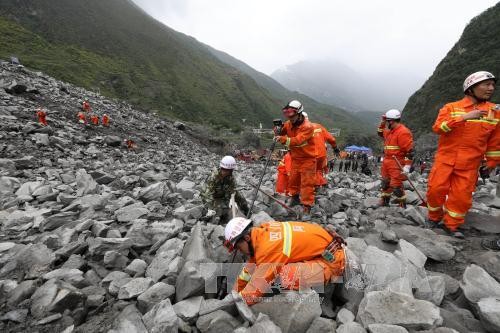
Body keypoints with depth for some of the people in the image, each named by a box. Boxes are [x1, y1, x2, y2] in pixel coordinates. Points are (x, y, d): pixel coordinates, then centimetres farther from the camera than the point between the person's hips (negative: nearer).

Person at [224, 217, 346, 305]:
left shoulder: (267, 249, -27)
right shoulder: (263, 231, -3)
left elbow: (254, 293, -19)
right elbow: (251, 266, 10)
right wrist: (235, 291, 14)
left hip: (332, 260, -8)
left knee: (287, 278, -29)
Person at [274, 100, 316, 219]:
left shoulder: (308, 126, -21)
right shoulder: (288, 124, -2)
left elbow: (298, 140, -34)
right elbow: (282, 134, 6)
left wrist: (284, 139, -48)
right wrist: (278, 132, -17)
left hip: (307, 159, -6)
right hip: (295, 158, 6)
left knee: (307, 183, -4)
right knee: (293, 179, 14)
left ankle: (307, 208, 1)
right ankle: (295, 198, 39)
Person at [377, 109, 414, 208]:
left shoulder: (403, 132, -16)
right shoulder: (390, 131, 12)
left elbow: (410, 151, -19)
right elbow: (380, 133, 33)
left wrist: (407, 166, -21)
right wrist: (382, 123, 17)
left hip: (397, 163, -9)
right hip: (387, 161, 10)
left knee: (396, 186, -9)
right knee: (385, 183, 17)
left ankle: (402, 206, 5)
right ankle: (384, 202, 30)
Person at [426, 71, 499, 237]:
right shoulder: (451, 108, -1)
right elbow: (437, 127, -16)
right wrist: (464, 117, -23)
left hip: (469, 165, 2)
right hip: (445, 160, -2)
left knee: (462, 196, 1)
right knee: (436, 189, -3)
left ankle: (450, 225, 18)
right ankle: (434, 218, 21)